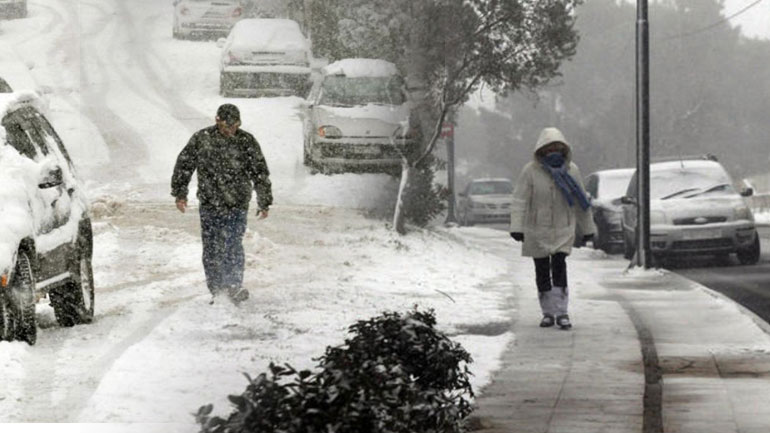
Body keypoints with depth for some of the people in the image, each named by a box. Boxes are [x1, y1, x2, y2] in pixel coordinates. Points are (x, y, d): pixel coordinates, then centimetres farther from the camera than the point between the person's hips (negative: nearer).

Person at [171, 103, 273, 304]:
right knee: (212, 248, 1)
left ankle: (234, 287, 2)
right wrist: (180, 193, 6)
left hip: (237, 205, -1)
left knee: (233, 246, -9)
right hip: (209, 204, 1)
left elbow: (260, 173, 6)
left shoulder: (247, 141, 0)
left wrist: (264, 202, 7)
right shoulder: (201, 139, 0)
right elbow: (184, 166, 9)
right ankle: (217, 290, 9)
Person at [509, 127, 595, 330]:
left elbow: (580, 201, 11)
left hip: (563, 230, 0)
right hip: (537, 231, 0)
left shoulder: (571, 170, 1)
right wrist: (517, 227, -22)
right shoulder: (531, 171, -9)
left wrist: (587, 228, 16)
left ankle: (561, 312, -9)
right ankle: (548, 312, 18)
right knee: (542, 271, 6)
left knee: (559, 267, -13)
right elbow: (520, 201, -12)